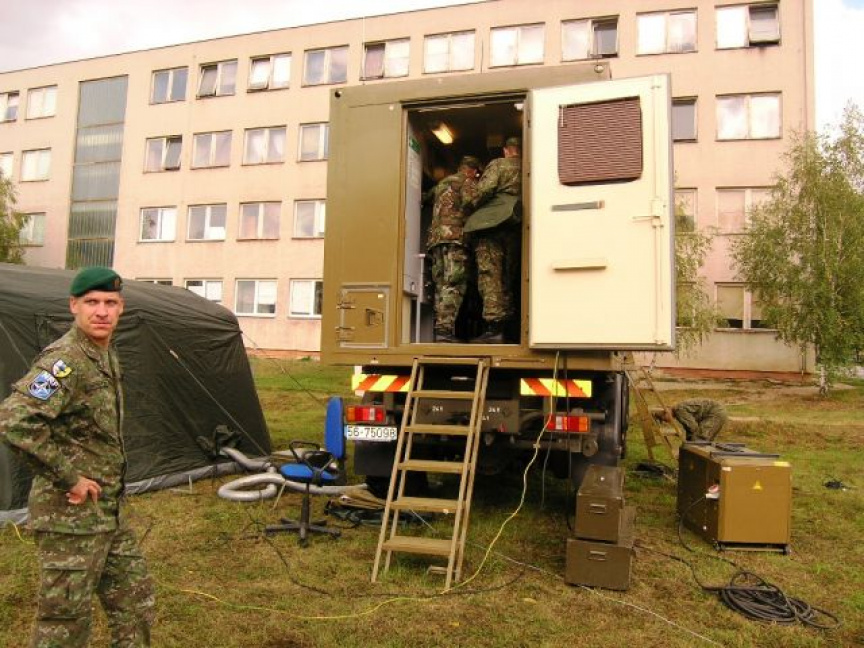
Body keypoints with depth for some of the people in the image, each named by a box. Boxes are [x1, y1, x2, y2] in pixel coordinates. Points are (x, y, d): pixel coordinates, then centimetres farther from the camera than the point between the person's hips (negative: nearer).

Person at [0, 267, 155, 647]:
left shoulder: (107, 355, 9)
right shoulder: (64, 359, -19)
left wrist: (110, 480, 14)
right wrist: (70, 476, -23)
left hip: (108, 512, 9)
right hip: (72, 514, -9)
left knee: (136, 602, 18)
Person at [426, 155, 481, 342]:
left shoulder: (441, 184, 30)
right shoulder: (468, 182, 6)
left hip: (435, 238, 7)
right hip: (454, 236, -7)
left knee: (441, 285, 6)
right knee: (454, 284, -13)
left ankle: (440, 328, 0)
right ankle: (445, 328, -23)